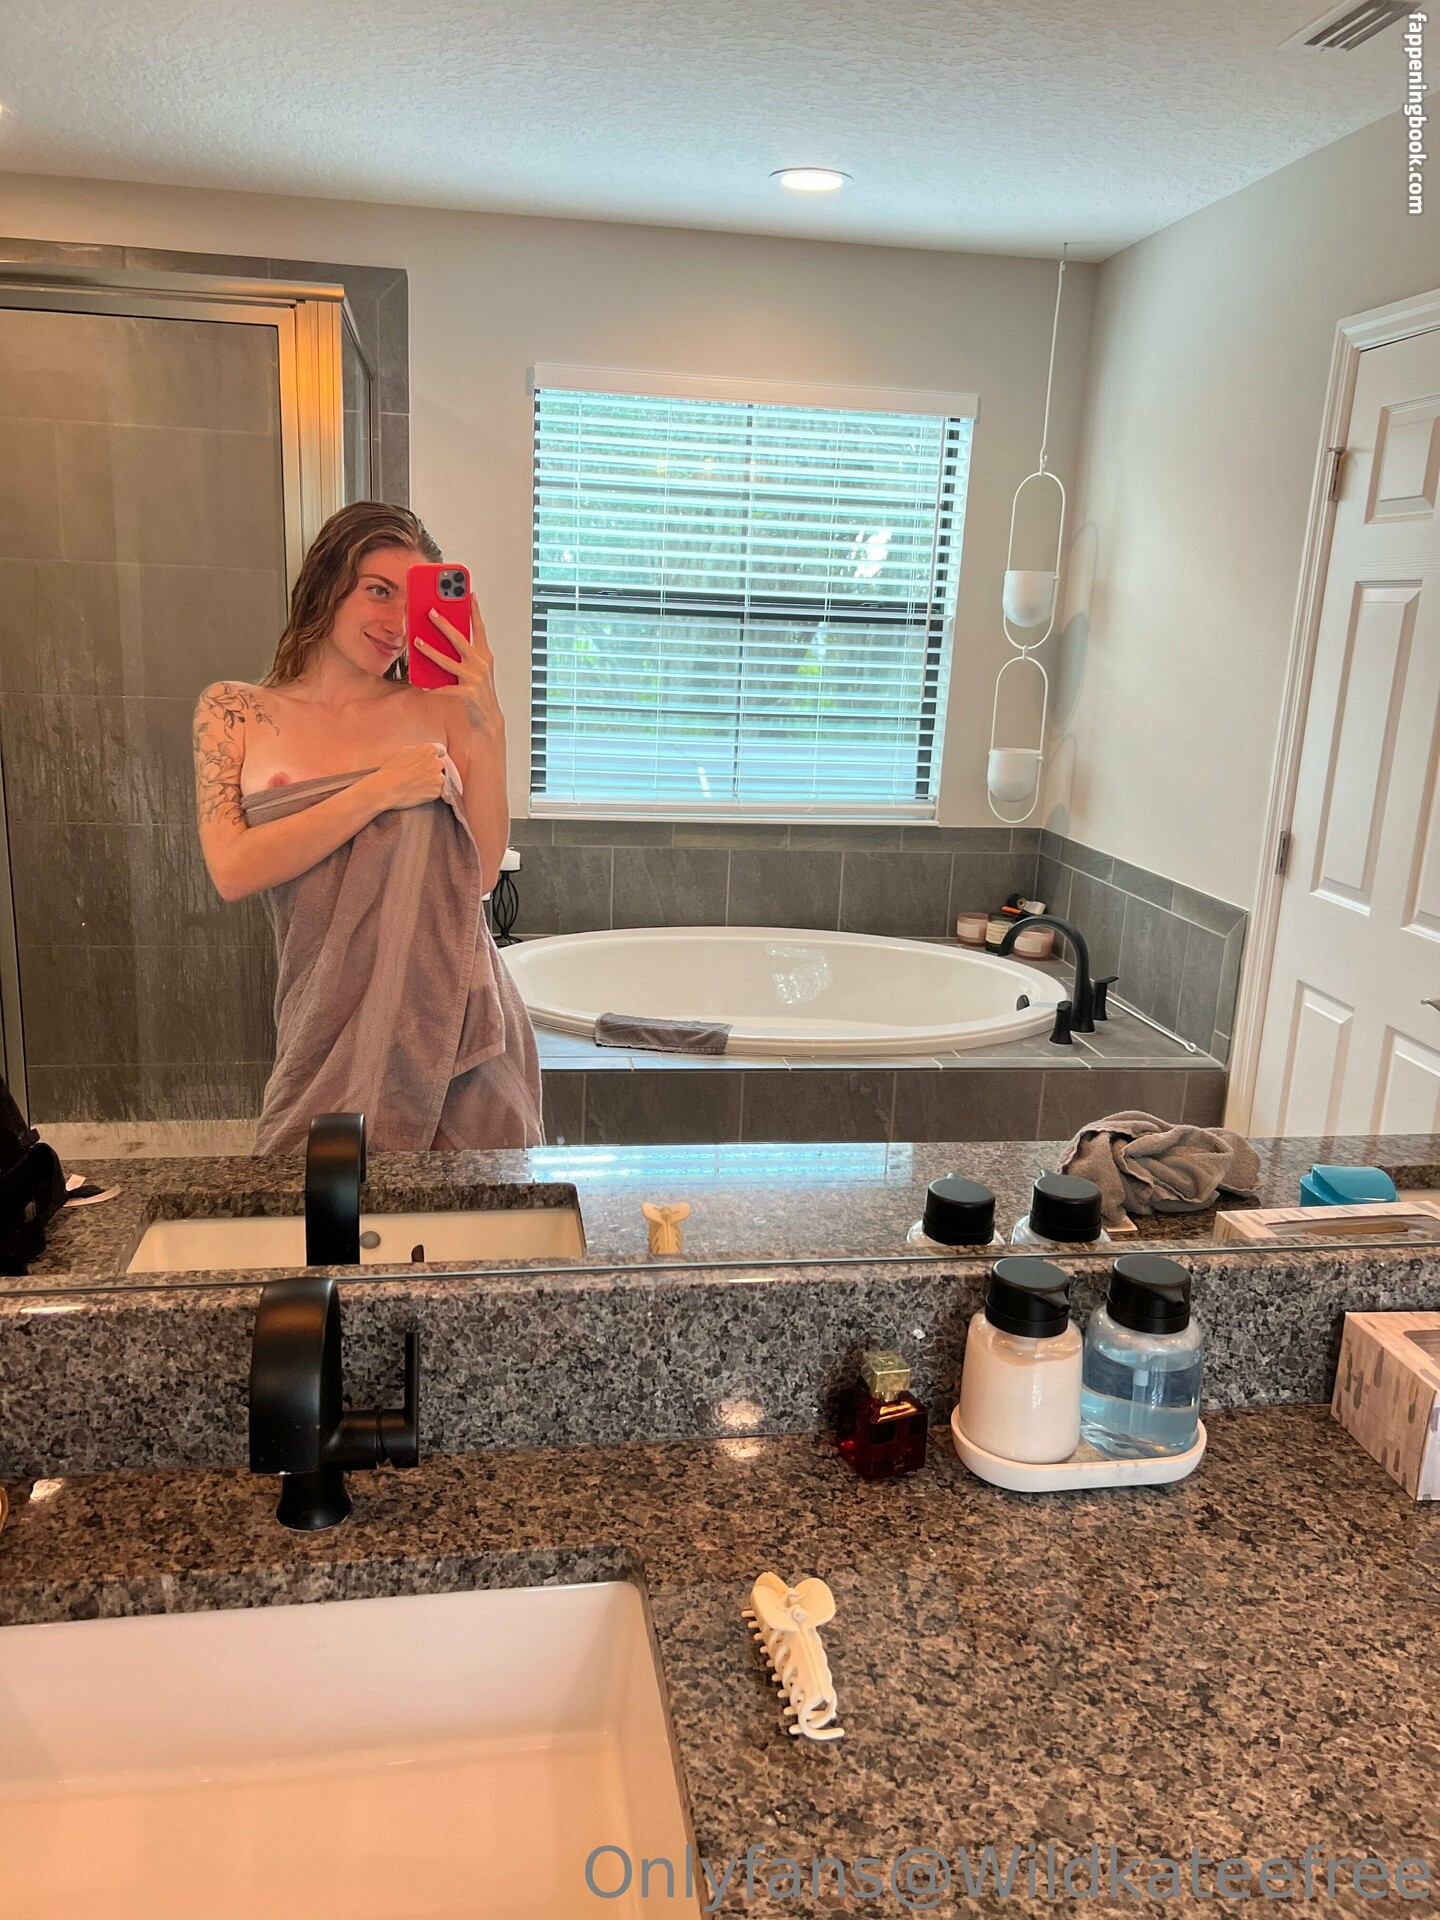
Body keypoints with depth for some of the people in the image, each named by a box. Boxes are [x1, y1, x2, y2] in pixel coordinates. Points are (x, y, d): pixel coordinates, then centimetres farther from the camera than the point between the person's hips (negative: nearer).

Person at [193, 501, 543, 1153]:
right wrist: (377, 793, -14)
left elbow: (480, 874, -3)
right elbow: (232, 871, -8)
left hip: (455, 1018, 1)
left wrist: (487, 724, -10)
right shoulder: (234, 710, 5)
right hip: (329, 1023, 0)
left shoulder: (438, 709, 3)